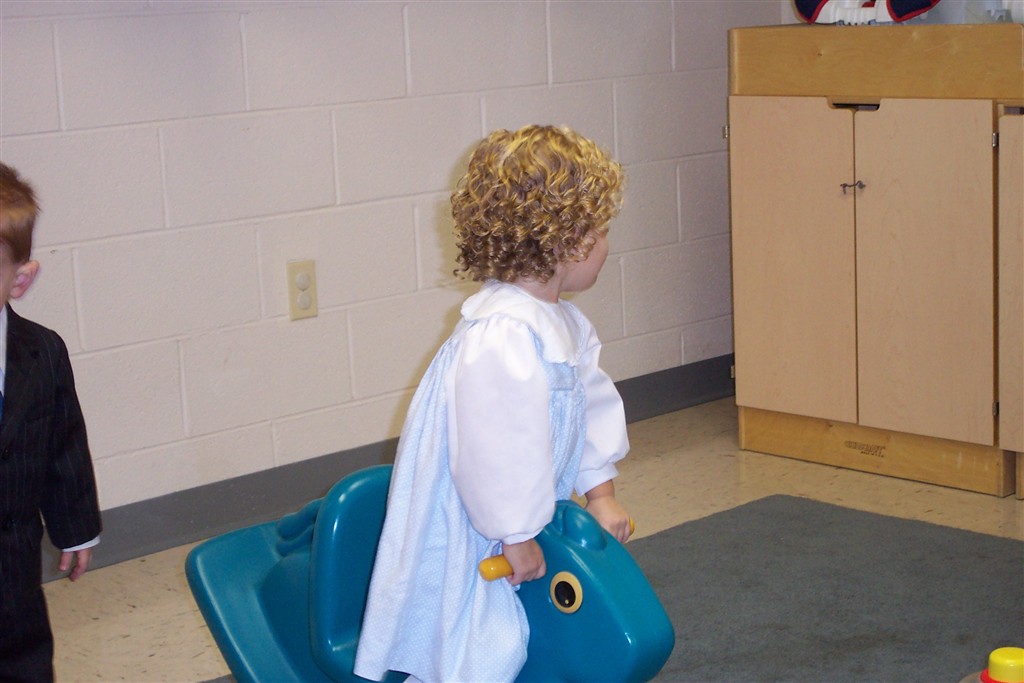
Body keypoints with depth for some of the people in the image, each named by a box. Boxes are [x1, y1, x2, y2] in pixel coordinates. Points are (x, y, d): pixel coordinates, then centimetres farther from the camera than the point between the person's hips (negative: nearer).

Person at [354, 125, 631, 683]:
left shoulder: (563, 324, 5)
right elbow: (496, 449, -30)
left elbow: (593, 402, 15)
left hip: (509, 526, 10)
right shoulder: (501, 338, -31)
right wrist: (516, 537, -20)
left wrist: (600, 493, 11)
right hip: (462, 545, -10)